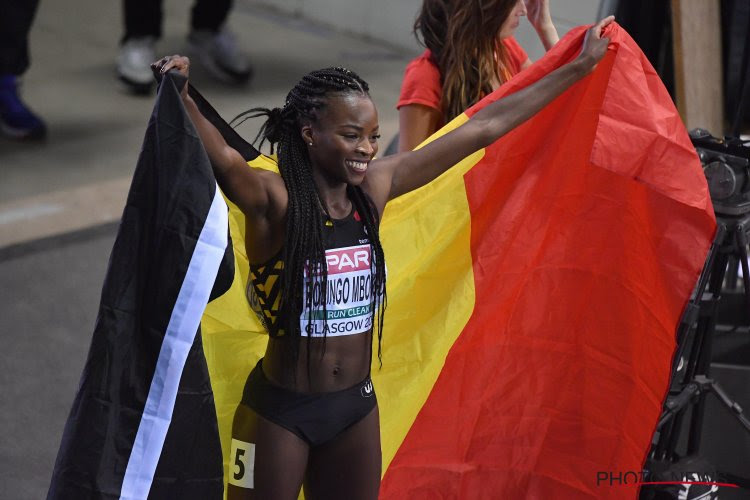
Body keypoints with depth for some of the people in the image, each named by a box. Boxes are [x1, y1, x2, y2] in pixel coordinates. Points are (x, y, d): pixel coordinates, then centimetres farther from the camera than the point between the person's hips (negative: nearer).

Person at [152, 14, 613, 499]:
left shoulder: (375, 187, -2)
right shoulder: (272, 200, -18)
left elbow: (484, 128, 3)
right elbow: (222, 160, -40)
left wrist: (580, 67, 10)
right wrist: (182, 97, -60)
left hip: (357, 407, 5)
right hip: (279, 414, -5)